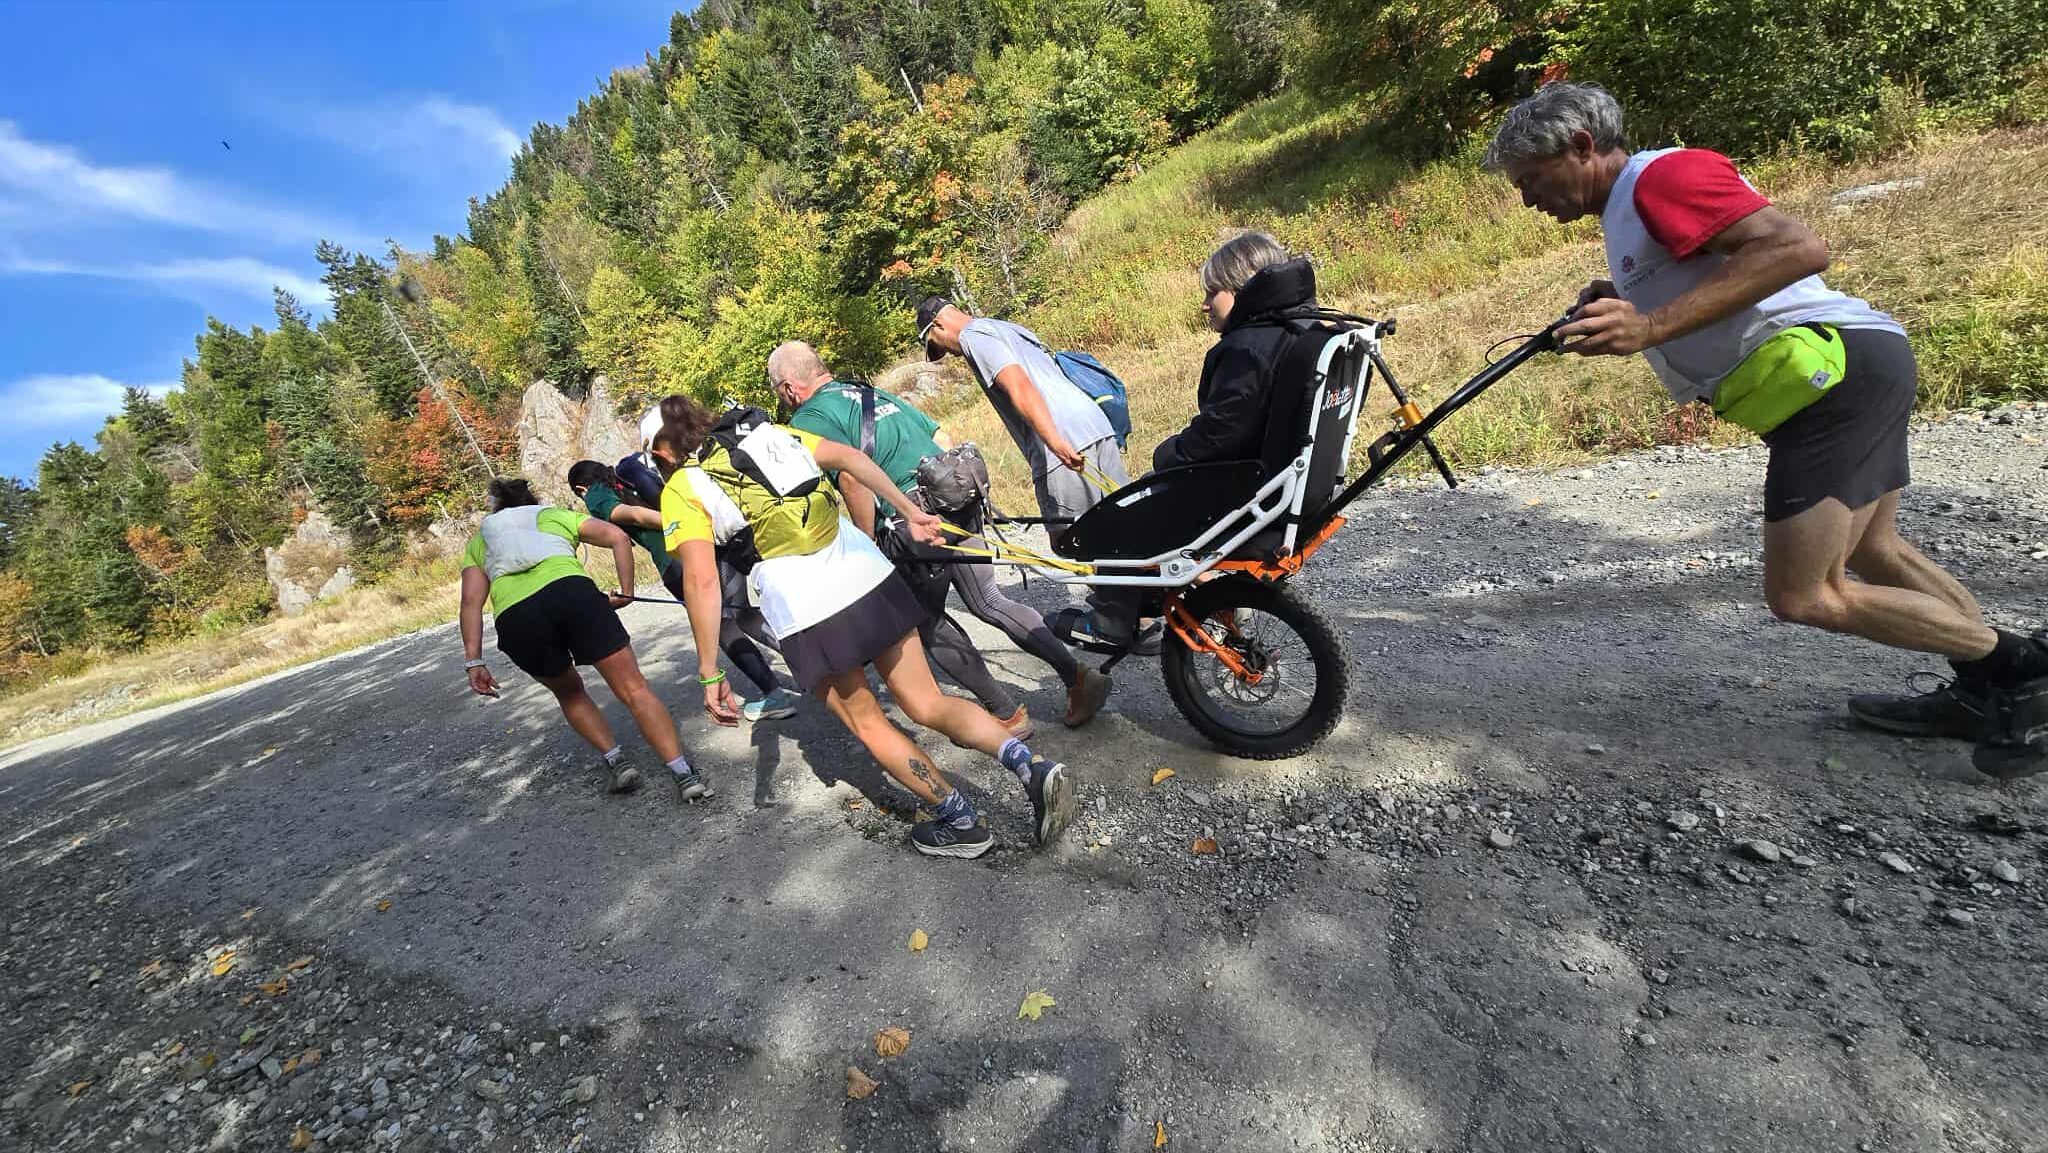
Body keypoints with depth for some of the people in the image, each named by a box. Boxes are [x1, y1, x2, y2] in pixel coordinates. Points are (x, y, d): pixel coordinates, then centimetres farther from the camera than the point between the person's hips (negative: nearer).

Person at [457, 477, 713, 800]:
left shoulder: (479, 539, 35)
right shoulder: (557, 515, 33)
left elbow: (471, 600, 18)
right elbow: (618, 537, 14)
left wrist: (474, 661, 13)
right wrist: (626, 592, 19)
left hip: (514, 616, 2)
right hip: (571, 591, -1)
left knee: (568, 692, 28)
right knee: (634, 689, -1)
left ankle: (617, 763, 16)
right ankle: (685, 775, -10)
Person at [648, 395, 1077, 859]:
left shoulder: (681, 489, 6)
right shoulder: (768, 432, 18)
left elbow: (701, 581, -6)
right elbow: (849, 456, 6)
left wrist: (709, 673, -2)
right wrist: (910, 511, 6)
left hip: (803, 607, -4)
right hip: (864, 568, 5)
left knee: (866, 721, 16)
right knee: (927, 703, 11)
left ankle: (959, 821, 19)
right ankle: (1032, 765, -6)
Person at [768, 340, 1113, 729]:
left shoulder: (808, 418, -2)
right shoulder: (874, 392, 22)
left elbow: (853, 477, -18)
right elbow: (942, 438, 21)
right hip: (960, 503, 7)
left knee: (928, 624, 13)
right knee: (989, 602, 18)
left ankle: (1005, 714, 20)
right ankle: (1078, 677, 17)